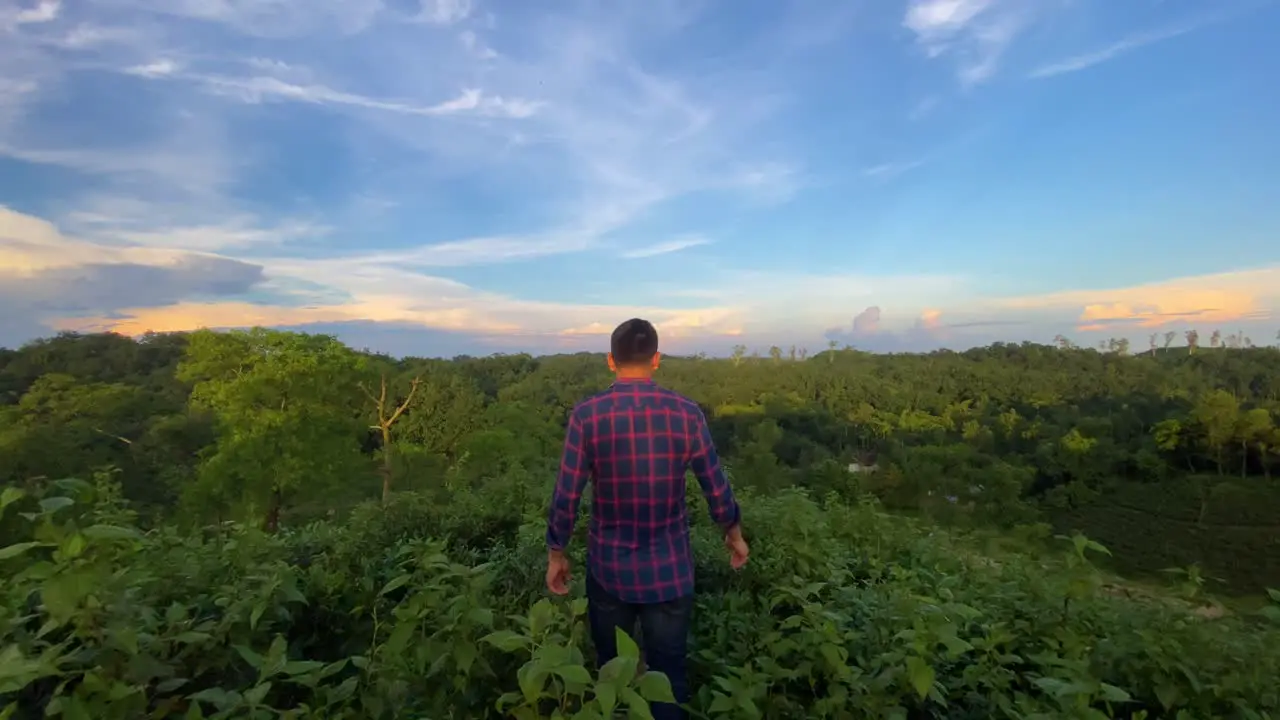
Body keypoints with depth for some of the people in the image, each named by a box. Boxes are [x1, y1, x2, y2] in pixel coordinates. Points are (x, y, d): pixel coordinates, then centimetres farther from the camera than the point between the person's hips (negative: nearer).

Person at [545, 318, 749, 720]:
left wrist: (556, 554, 6)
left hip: (609, 569, 0)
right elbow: (717, 489, -2)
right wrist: (734, 533, 16)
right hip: (670, 570, 0)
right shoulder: (686, 413, -11)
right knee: (668, 674, 17)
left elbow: (566, 497, -9)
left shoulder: (586, 415, -14)